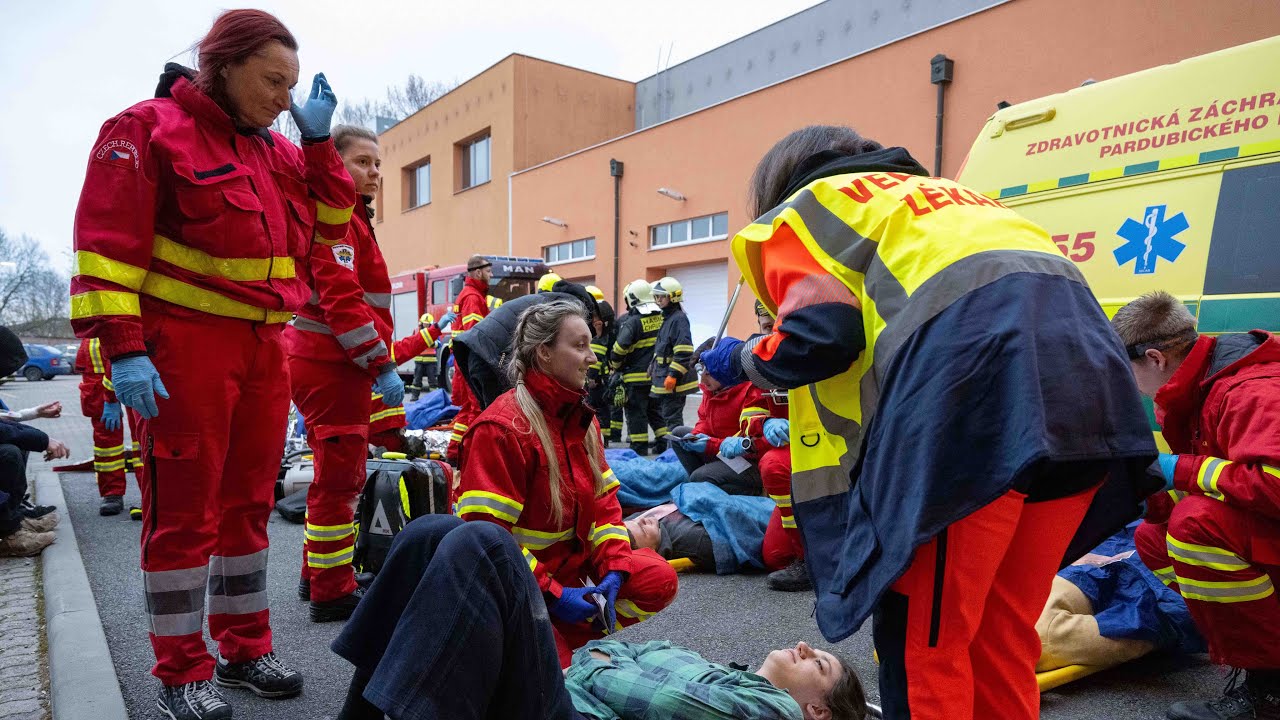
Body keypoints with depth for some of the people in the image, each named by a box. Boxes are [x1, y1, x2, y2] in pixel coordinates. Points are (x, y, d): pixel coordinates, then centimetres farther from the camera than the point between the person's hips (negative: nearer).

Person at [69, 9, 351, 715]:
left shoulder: (276, 150, 15)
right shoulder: (151, 128, -5)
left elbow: (328, 224, 16)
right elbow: (107, 244, -11)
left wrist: (318, 140, 7)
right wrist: (123, 348, -18)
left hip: (264, 351, 7)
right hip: (185, 348, -7)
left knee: (248, 503, 12)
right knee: (184, 509, 1)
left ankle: (243, 647, 26)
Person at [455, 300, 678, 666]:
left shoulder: (581, 417, 5)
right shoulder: (502, 428, -20)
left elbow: (603, 500, 5)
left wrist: (613, 572, -10)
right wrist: (551, 594, -23)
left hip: (572, 562, 7)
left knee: (659, 580, -10)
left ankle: (557, 636, -4)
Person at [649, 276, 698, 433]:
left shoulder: (679, 319, -15)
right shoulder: (664, 318, 16)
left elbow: (683, 352, -22)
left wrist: (673, 375, -24)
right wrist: (653, 370, 24)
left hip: (673, 381, -10)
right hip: (662, 379, 10)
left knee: (672, 417, -7)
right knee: (661, 414, 17)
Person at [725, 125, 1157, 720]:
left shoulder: (806, 207, 17)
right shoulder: (939, 193, 38)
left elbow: (821, 334, -2)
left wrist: (750, 360, 18)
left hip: (973, 403, -8)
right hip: (1087, 381, 8)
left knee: (923, 632, 5)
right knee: (1002, 630, 19)